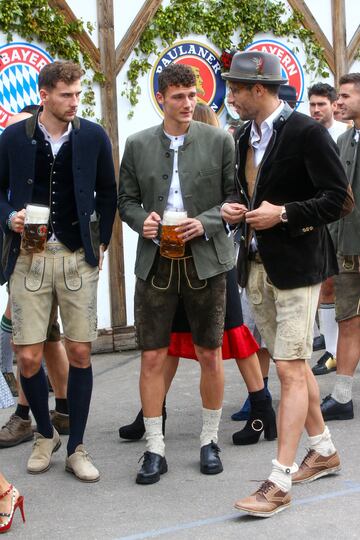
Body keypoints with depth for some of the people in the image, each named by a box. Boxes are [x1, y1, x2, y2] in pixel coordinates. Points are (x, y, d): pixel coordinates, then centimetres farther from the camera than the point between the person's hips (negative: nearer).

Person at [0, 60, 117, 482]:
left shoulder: (93, 137, 2)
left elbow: (107, 193, 11)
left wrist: (101, 242, 7)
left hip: (78, 257, 0)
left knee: (79, 353, 2)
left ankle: (76, 448, 15)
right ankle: (45, 435, 25)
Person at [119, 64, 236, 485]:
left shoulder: (219, 141, 2)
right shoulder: (138, 145, 6)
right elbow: (126, 200, 10)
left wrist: (205, 223, -13)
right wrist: (142, 220, -10)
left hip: (205, 259, -1)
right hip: (156, 261, 1)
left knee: (210, 355, 7)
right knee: (152, 358, 1)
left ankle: (209, 441, 22)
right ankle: (155, 449, 11)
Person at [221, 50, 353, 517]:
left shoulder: (306, 132, -12)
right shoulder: (244, 137, 10)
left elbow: (339, 199, -13)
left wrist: (284, 214, -20)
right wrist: (234, 207, 1)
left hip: (296, 265, -8)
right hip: (256, 265, 8)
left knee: (290, 370, -8)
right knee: (293, 364, 16)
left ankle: (279, 482, -5)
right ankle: (323, 451, 32)